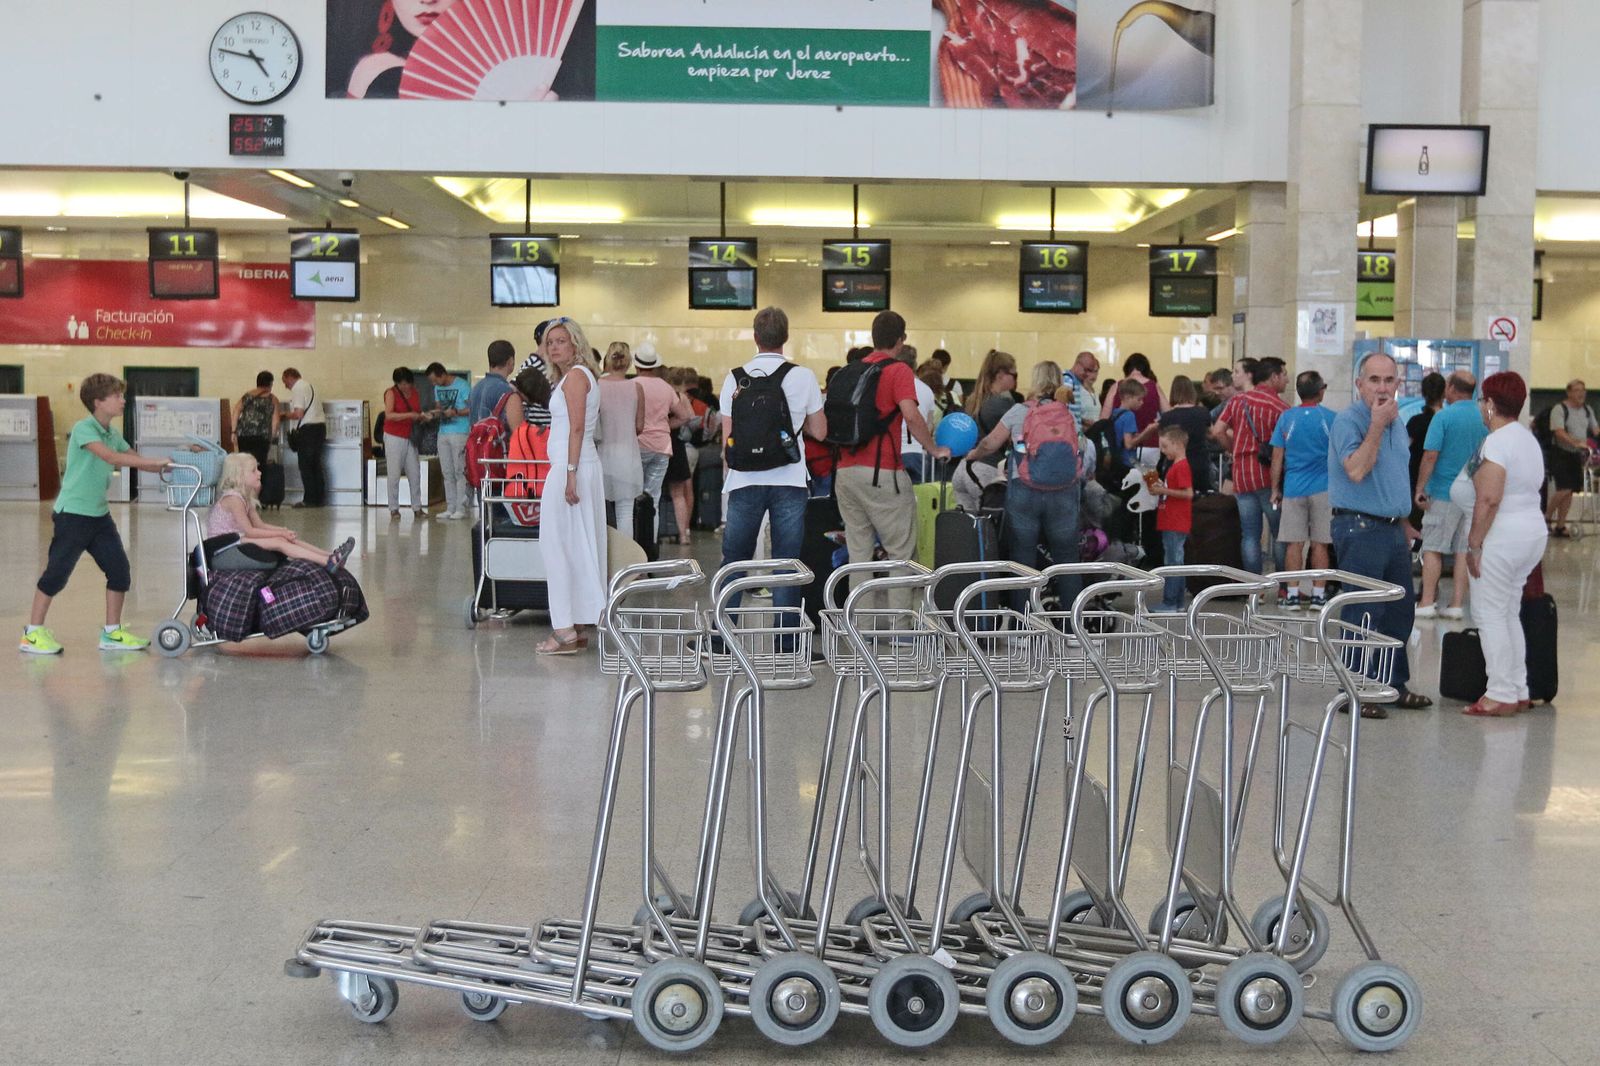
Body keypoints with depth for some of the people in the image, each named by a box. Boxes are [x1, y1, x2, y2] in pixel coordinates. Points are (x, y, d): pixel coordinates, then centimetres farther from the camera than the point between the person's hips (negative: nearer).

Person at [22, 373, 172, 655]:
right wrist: (156, 462, -29)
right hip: (72, 514, -8)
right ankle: (33, 634, 11)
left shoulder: (112, 434, 10)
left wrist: (167, 466, -7)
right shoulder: (83, 428, -15)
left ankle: (111, 633, 13)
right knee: (57, 572, -1)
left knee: (119, 570, 3)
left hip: (99, 514, 8)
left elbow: (136, 459, 10)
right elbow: (110, 457, -28)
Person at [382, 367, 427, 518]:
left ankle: (417, 507, 7)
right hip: (394, 437, -5)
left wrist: (422, 417, -4)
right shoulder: (391, 393, -6)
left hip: (411, 438, 5)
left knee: (415, 473, 2)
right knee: (394, 474, -4)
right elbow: (389, 415, -20)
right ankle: (394, 508, 1)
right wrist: (409, 415, -26)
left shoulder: (414, 392, 10)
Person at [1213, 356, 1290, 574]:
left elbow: (1217, 431, 5)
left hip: (1241, 475, 5)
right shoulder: (1280, 407, -8)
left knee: (1249, 535, 6)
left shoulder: (1237, 400, 7)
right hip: (1268, 476, -4)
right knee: (1280, 534, 5)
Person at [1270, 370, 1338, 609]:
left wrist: (1275, 489, 10)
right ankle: (1318, 594, 4)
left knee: (1294, 544, 3)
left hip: (1293, 489, 1)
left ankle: (1292, 594, 2)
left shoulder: (1287, 418, 2)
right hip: (1323, 489, -1)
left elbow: (1277, 458, 2)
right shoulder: (1330, 418, -3)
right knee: (1320, 544, 4)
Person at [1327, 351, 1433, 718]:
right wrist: (1376, 425, -22)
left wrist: (1405, 527, 20)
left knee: (1401, 610, 13)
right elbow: (1356, 470, -26)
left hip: (1393, 528, 9)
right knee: (1364, 613, -7)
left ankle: (1393, 685, 24)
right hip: (1360, 528, -9)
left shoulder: (1397, 422, 15)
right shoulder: (1348, 421, -11)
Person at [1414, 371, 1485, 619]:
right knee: (1464, 551, 6)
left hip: (1444, 493, -4)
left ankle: (1426, 603, 1)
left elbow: (1430, 455, -15)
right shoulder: (1484, 419, 5)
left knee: (1433, 549, 2)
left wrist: (1420, 488, -9)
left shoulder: (1443, 417, -11)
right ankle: (1456, 604, 7)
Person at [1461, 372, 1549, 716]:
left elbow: (1489, 499, -22)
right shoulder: (1528, 439, 14)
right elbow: (1533, 487, 17)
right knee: (1509, 613, 15)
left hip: (1503, 537, -10)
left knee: (1490, 614, -3)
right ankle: (1518, 692, 17)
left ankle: (1501, 696, -3)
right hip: (1534, 530, 10)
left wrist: (1474, 544, -17)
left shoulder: (1497, 442, -16)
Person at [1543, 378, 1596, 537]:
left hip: (1577, 455, 7)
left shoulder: (1587, 411, 10)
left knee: (1569, 491, 7)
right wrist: (1577, 443, -35)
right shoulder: (1559, 409, -12)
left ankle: (1560, 526, 15)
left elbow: (1594, 429, 18)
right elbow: (1559, 432, -23)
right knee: (1564, 489, -16)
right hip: (1561, 454, -7)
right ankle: (1547, 518, 5)